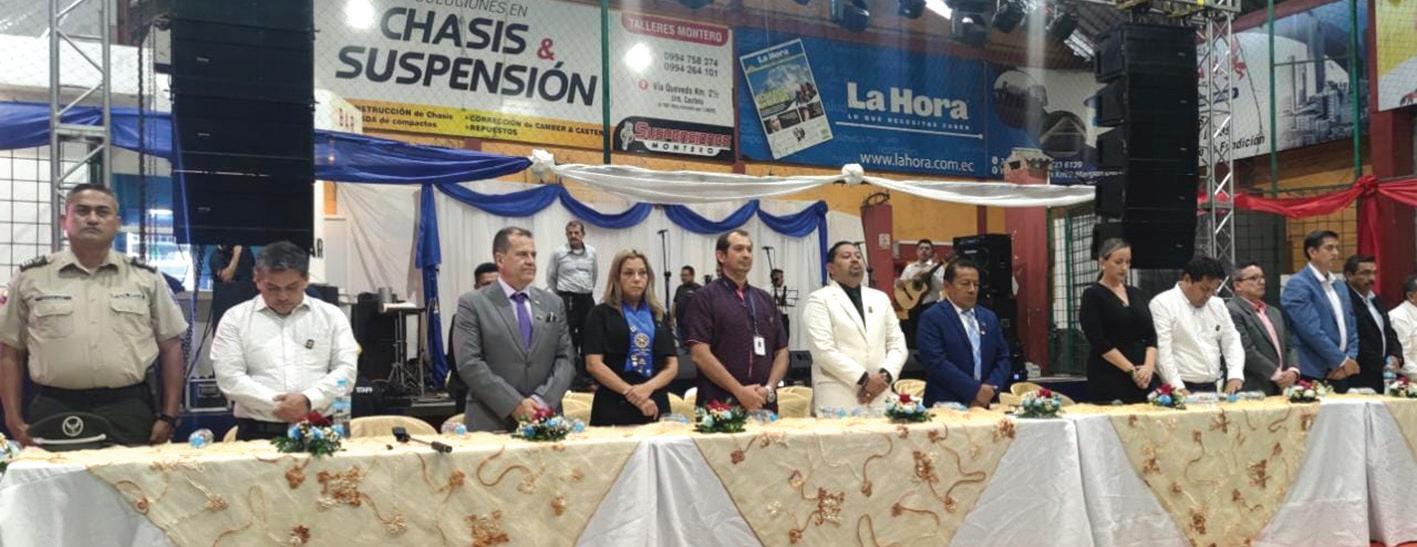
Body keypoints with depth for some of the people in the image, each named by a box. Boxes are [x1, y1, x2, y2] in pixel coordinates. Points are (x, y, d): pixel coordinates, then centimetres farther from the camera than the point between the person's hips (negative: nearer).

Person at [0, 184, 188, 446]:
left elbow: (171, 347, 8)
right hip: (53, 413, 0)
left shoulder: (146, 278, 7)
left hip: (129, 413, 0)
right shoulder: (31, 278, 7)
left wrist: (168, 417, 1)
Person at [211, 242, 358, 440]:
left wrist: (309, 400, -11)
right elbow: (229, 378, 1)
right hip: (258, 433, 0)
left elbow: (346, 370, 4)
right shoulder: (235, 318, 10)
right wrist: (277, 406, -9)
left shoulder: (331, 315, 12)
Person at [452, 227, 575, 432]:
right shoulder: (472, 304, -2)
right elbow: (469, 364, -10)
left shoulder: (553, 303, 10)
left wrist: (543, 400, -11)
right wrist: (515, 404, -16)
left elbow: (565, 358, 5)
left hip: (544, 421, 3)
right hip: (491, 423, -3)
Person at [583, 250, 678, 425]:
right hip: (614, 407, -3)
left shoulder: (659, 316, 14)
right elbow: (593, 364, -7)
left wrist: (648, 387, -11)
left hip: (655, 406, 4)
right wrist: (631, 392, -15)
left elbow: (672, 365, 8)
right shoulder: (601, 314, 2)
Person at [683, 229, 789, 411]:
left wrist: (769, 388, -5)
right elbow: (700, 354, -11)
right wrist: (739, 391, -16)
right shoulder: (706, 297, -2)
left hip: (763, 404, 5)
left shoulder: (765, 299, 14)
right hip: (719, 405, -5)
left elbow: (781, 351, 12)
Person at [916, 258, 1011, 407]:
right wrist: (974, 390, -17)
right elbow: (936, 362, -16)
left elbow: (1003, 358, 11)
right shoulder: (931, 318, -6)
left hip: (985, 406, 5)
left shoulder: (989, 317, 13)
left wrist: (991, 388, -6)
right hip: (945, 407, -5)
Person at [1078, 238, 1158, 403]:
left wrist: (1149, 366, -8)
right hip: (1109, 379, -5)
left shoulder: (1138, 295, 14)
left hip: (1143, 378, 5)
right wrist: (1131, 370, -14)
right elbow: (1099, 342, -11)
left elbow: (1151, 335, 10)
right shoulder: (1093, 296, -4)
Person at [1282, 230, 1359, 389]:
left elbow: (1351, 326, 16)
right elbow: (1312, 331, -16)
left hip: (1341, 373, 7)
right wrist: (1342, 360, -12)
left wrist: (1350, 358, -1)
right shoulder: (1297, 285, -9)